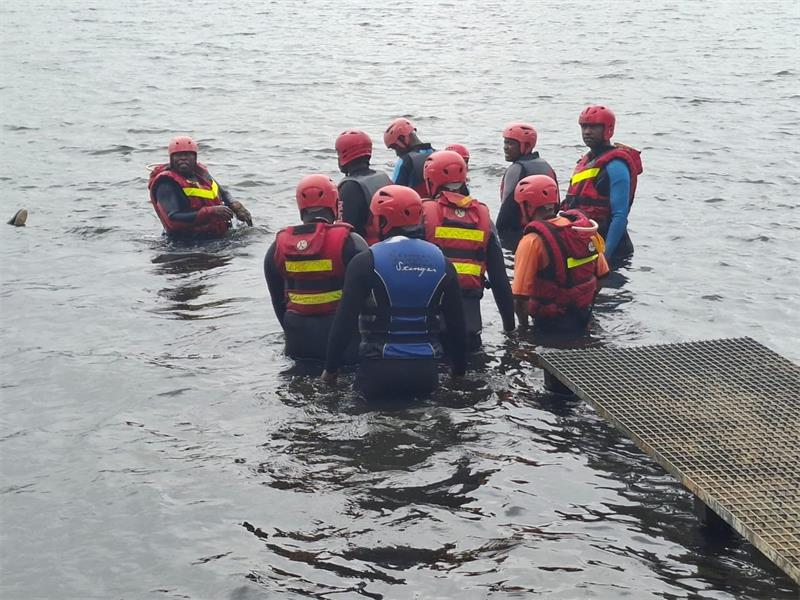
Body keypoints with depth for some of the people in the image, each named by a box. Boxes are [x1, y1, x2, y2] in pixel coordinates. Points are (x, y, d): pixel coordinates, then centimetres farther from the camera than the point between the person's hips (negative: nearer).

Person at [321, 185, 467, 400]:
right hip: (426, 375, 3)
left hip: (379, 373, -3)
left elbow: (344, 321, -8)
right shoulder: (441, 262, 6)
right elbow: (456, 323, 9)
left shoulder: (365, 262, -7)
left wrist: (330, 368, 3)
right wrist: (459, 370, 21)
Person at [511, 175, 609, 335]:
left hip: (550, 324, -6)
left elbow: (520, 296, -22)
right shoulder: (584, 228, -2)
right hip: (583, 320, 6)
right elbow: (601, 274, 8)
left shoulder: (533, 242, -21)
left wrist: (523, 325, -4)